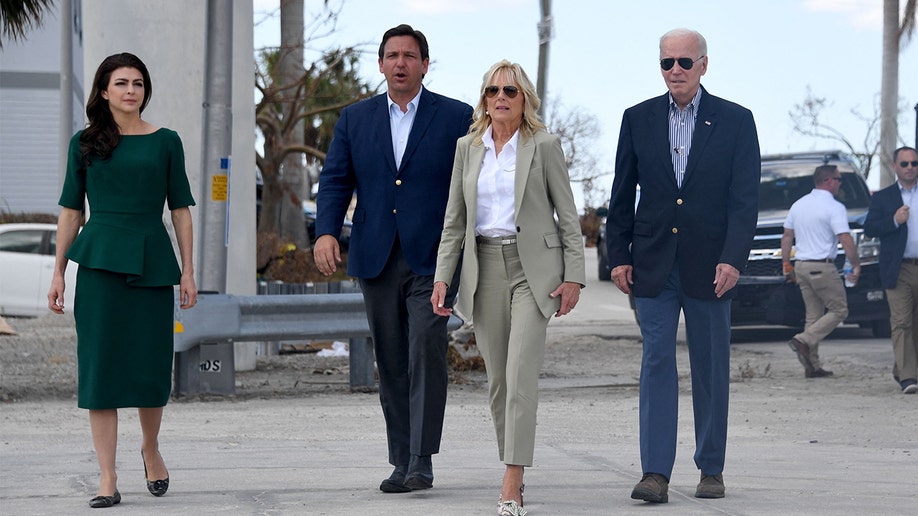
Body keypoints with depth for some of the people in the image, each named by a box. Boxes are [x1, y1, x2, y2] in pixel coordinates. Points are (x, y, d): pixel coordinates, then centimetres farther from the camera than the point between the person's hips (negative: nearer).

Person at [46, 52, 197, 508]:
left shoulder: (165, 142, 7)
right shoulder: (85, 144, 7)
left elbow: (180, 209, 8)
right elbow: (70, 210, 9)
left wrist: (188, 270, 2)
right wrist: (58, 272, 3)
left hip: (152, 262, 0)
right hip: (99, 263, 0)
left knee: (151, 367, 0)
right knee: (101, 367, -4)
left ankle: (151, 449, 29)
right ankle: (107, 479, -2)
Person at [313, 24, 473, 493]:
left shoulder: (456, 118, 2)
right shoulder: (355, 119, 11)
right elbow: (335, 180, 6)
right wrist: (326, 232, -11)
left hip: (432, 260, -3)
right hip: (377, 260, 3)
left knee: (426, 353, -15)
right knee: (391, 365, 7)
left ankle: (422, 462, -14)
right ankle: (402, 463, 13)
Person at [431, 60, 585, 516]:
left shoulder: (544, 146, -1)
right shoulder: (468, 148, 9)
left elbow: (568, 216, 0)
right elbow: (454, 220, 11)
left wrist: (574, 277, -7)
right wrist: (442, 278, 2)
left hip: (533, 268, -4)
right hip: (485, 268, 4)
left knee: (521, 374, -14)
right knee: (497, 380, 6)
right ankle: (514, 472, 18)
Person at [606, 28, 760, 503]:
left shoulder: (735, 121, 0)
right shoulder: (638, 119, 6)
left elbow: (745, 198, -4)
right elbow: (622, 195, 10)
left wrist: (733, 258, -14)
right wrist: (618, 255, 3)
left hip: (708, 266, -1)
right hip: (654, 265, 1)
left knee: (711, 370, 6)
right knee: (656, 364, -5)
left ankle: (711, 469, 17)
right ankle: (655, 474, -9)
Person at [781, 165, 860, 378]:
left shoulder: (799, 205, 11)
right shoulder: (834, 208, -11)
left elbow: (787, 237, 15)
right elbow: (846, 241, -17)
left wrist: (786, 264, 22)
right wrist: (856, 266, -6)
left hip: (801, 267, 7)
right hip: (823, 268, -7)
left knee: (814, 314, 12)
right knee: (839, 310, 3)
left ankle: (812, 366, 8)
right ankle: (803, 341, -14)